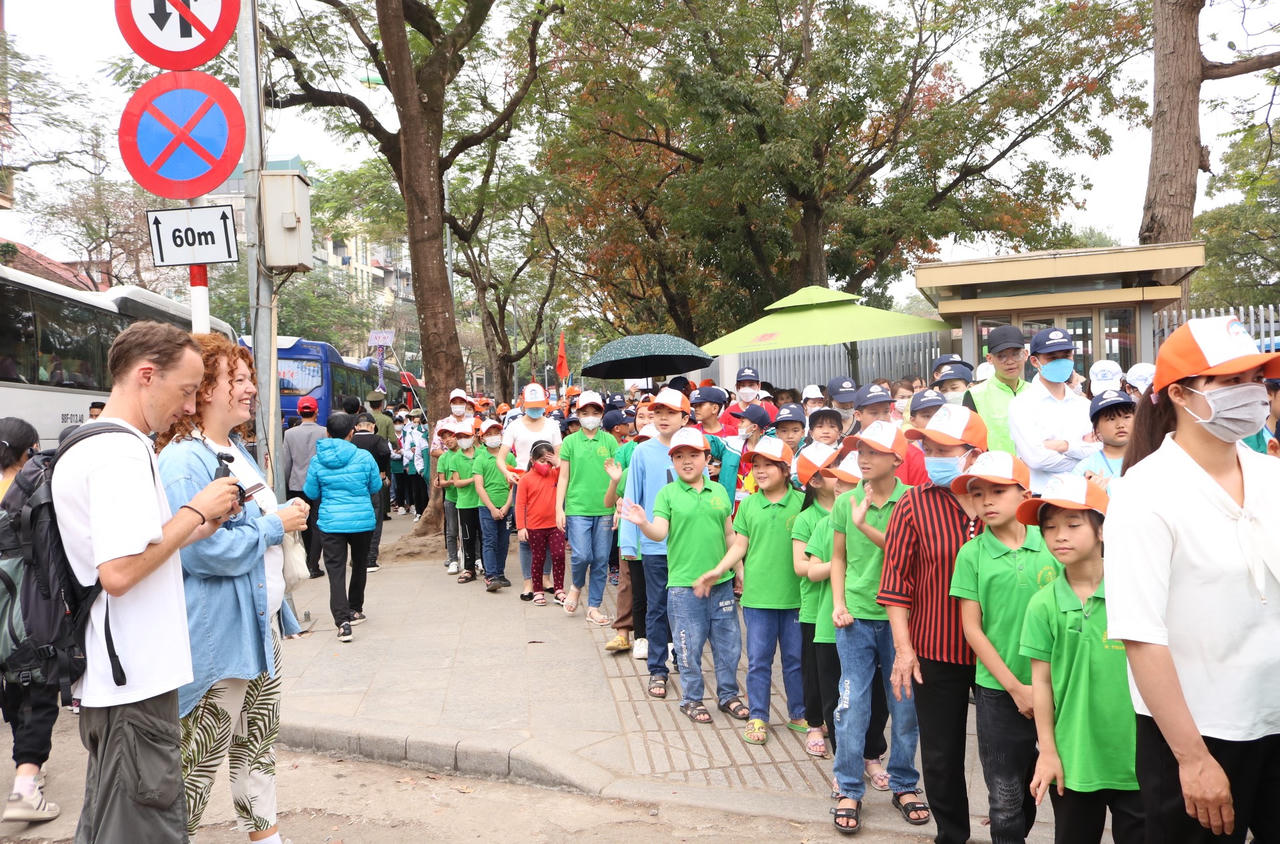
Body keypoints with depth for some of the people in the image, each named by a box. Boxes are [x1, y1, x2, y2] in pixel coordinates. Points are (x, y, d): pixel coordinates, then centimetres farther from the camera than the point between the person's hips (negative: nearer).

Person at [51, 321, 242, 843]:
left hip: (105, 680, 11)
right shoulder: (124, 452, -19)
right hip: (135, 682, -11)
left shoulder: (82, 447, 15)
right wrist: (195, 511, -16)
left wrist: (198, 527, 11)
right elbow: (119, 573, -26)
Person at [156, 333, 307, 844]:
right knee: (201, 757, 0)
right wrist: (275, 525, -18)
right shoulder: (184, 461, -20)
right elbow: (204, 551, -28)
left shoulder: (237, 450, 12)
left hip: (260, 623, 10)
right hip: (219, 632, -10)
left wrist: (284, 517, 11)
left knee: (260, 737, 20)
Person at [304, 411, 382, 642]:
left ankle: (342, 620, -15)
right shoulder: (363, 457, -7)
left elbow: (311, 493, 4)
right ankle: (355, 610, 34)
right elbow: (376, 487, 4)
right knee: (359, 564, 20)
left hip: (330, 523, -1)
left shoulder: (317, 461, -5)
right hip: (362, 520, 1)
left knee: (336, 570, -2)